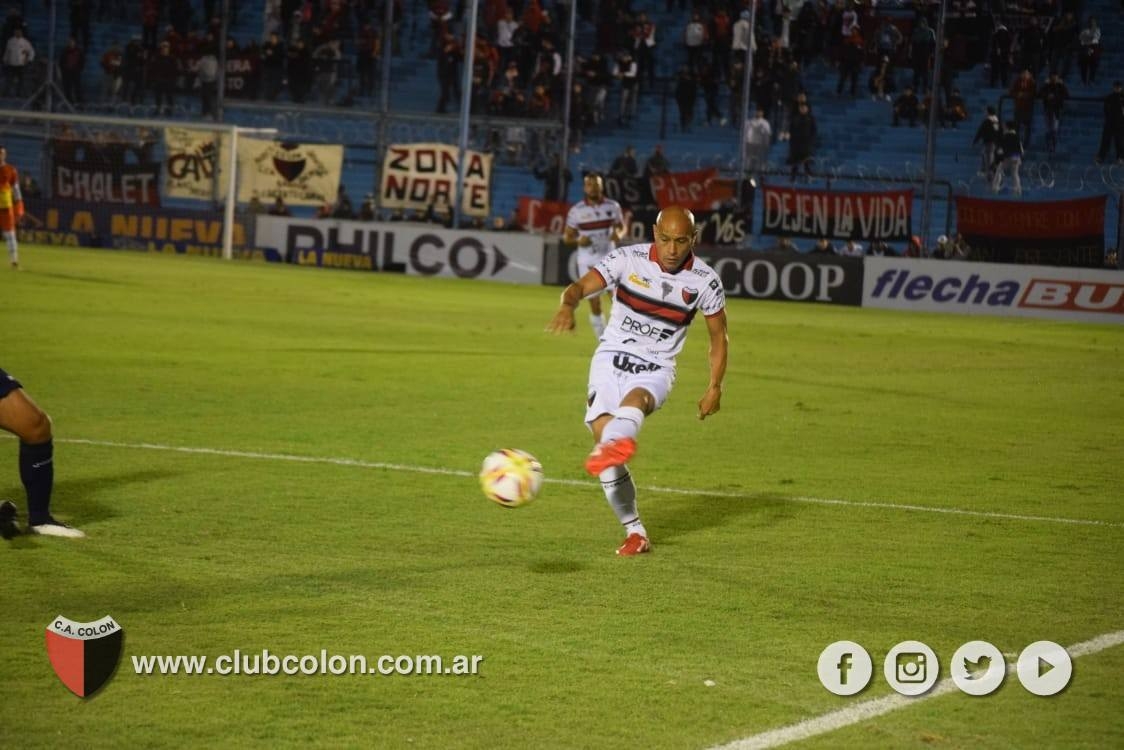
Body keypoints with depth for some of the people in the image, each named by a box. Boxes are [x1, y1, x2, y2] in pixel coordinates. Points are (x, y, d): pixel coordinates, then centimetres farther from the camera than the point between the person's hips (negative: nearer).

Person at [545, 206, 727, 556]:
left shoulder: (705, 281, -6)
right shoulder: (628, 258, -9)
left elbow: (718, 335, 8)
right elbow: (581, 286, -18)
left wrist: (715, 387, 1)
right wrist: (568, 305, -42)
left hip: (656, 369, -1)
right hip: (612, 357, 1)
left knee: (635, 399, -36)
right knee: (602, 431, -15)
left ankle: (613, 447, -72)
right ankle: (635, 532, -2)